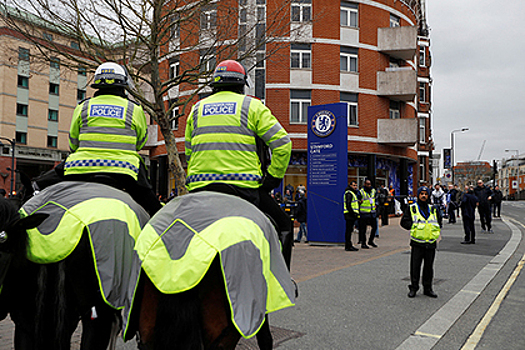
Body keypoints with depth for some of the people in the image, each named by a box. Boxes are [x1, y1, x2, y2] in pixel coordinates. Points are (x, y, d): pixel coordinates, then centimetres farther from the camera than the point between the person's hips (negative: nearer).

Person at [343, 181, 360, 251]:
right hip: (349, 214, -10)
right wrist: (353, 213, -20)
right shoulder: (349, 193, -12)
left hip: (352, 214, 10)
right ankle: (348, 246, -6)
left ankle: (349, 245, 19)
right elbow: (348, 205, -19)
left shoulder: (354, 193, 22)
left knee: (350, 230, 13)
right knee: (349, 230, -8)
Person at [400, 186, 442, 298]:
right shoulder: (411, 208, 3)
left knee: (429, 266, 10)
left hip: (431, 243, 3)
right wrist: (415, 226, -12)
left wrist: (435, 228, 1)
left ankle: (427, 288, 21)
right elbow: (404, 222, 0)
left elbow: (439, 222, 20)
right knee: (415, 266, 1)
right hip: (417, 242, -3)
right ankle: (413, 288, 13)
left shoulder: (433, 209, 14)